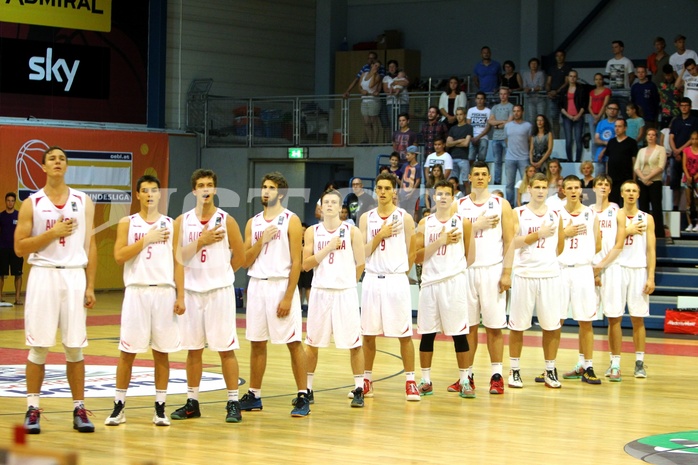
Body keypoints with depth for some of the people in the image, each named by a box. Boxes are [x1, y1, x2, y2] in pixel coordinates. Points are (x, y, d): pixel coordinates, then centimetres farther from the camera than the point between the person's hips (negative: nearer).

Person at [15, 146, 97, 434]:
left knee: (75, 346, 3)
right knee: (38, 346, -1)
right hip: (43, 276, -1)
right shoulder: (31, 204, 2)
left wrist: (90, 286, 3)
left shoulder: (84, 202, 7)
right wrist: (52, 233, -14)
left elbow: (90, 246, 8)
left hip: (74, 276, 1)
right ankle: (33, 409, 7)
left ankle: (79, 409, 9)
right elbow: (20, 248, -3)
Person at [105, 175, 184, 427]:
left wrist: (180, 296, 0)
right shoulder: (127, 223, 4)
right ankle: (119, 406, 8)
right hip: (136, 292, -1)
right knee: (127, 351, 0)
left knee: (162, 352, 4)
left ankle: (160, 408, 9)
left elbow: (178, 262, 6)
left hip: (164, 292, 1)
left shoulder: (171, 224, 8)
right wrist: (146, 240, -14)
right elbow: (119, 256, -7)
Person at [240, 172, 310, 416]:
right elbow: (246, 261, 8)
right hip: (257, 285, 5)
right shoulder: (253, 222, 12)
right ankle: (254, 396, 18)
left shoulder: (291, 220, -4)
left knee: (294, 343, -4)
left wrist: (288, 297, -15)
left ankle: (303, 397, -1)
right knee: (257, 343, 10)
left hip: (281, 286, -5)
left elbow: (296, 262, -9)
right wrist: (261, 240, -8)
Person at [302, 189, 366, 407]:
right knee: (312, 343, 7)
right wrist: (328, 248, -12)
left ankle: (359, 390, 8)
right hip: (320, 292, 2)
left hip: (346, 293, -2)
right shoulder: (312, 232, 4)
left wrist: (347, 282, 9)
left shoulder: (352, 232, -1)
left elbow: (360, 264, 4)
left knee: (354, 343, -1)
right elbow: (306, 264, -4)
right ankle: (307, 389, 17)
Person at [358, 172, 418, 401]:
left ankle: (410, 382, 5)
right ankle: (367, 380, 17)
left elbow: (411, 254, 3)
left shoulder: (404, 218, -1)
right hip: (372, 280, 3)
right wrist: (380, 235, -12)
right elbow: (362, 253, -1)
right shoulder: (366, 218, 6)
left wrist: (399, 272, 6)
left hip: (397, 281, -3)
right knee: (368, 334, 7)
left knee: (404, 334, -1)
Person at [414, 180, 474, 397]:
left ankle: (464, 379, 8)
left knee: (459, 333, 0)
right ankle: (425, 381, 11)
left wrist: (455, 268, 7)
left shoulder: (463, 222, 3)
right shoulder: (425, 224, 7)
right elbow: (417, 256, -2)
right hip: (430, 282, 2)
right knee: (427, 333, 4)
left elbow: (470, 256, 9)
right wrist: (440, 241, -11)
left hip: (454, 282, -2)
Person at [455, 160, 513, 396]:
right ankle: (467, 375, 9)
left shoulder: (501, 205, 3)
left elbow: (509, 241, 0)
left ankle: (496, 375, 5)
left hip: (492, 270, -2)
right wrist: (476, 226, -12)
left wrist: (506, 272, -7)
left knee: (494, 325, 0)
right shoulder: (459, 206, 7)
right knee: (468, 325, 4)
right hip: (466, 270, 2)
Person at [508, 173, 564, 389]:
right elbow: (513, 243, -10)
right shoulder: (518, 214, 1)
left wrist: (549, 258, 7)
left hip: (550, 274, 2)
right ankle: (514, 370, 11)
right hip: (524, 274, -2)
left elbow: (560, 245, 17)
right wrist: (539, 234, -15)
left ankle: (550, 370, 11)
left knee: (551, 325, 2)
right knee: (517, 325, 2)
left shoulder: (555, 215, 10)